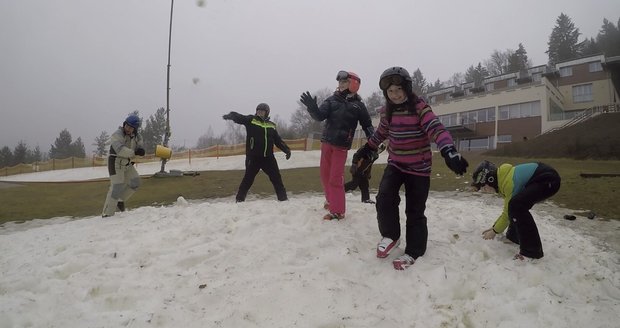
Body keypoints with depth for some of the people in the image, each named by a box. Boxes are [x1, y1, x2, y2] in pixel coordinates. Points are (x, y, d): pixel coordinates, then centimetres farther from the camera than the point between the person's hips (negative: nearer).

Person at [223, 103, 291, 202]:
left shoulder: (271, 126, 12)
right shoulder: (250, 120, 1)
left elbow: (278, 140, 18)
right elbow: (238, 117, -14)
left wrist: (287, 150, 8)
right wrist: (230, 115, -35)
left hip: (268, 158, 4)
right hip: (253, 157, -4)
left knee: (277, 178, 10)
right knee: (248, 179, 0)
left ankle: (283, 198, 22)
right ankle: (240, 199, 12)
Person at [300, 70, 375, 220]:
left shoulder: (358, 105, 0)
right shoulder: (332, 99, 6)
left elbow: (367, 126, 4)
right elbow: (320, 116, -7)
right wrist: (312, 107, -28)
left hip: (341, 145, -4)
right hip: (326, 142, 4)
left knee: (335, 178, -8)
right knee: (325, 174, 13)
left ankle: (337, 211, -1)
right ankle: (331, 201, 34)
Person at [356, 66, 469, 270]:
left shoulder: (420, 109, -19)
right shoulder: (387, 111, -2)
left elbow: (437, 130, -33)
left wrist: (449, 152, -50)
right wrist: (367, 148, 28)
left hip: (419, 168, -4)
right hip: (395, 163, 4)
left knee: (415, 211, 2)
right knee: (384, 199, -18)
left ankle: (413, 252, 18)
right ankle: (390, 236, 6)